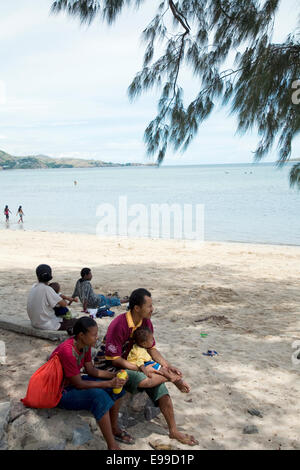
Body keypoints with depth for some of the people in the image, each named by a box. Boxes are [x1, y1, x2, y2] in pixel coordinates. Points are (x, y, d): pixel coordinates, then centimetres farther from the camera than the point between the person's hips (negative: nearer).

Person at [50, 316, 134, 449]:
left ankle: (114, 429, 15)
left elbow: (91, 370, 3)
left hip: (74, 382, 9)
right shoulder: (68, 351, -32)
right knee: (99, 396, -31)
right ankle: (112, 446, -17)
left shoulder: (85, 344, -7)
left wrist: (114, 376, -11)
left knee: (117, 386, -2)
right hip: (61, 393, -9)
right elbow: (79, 384, -26)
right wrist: (108, 384, -25)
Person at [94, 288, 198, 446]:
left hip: (132, 363, 7)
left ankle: (173, 430, -4)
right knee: (143, 381, -33)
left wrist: (168, 366, -6)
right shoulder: (118, 325, -28)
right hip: (109, 367, -7)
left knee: (158, 385, -14)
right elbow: (114, 359, -24)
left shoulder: (146, 322, -3)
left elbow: (151, 348, 7)